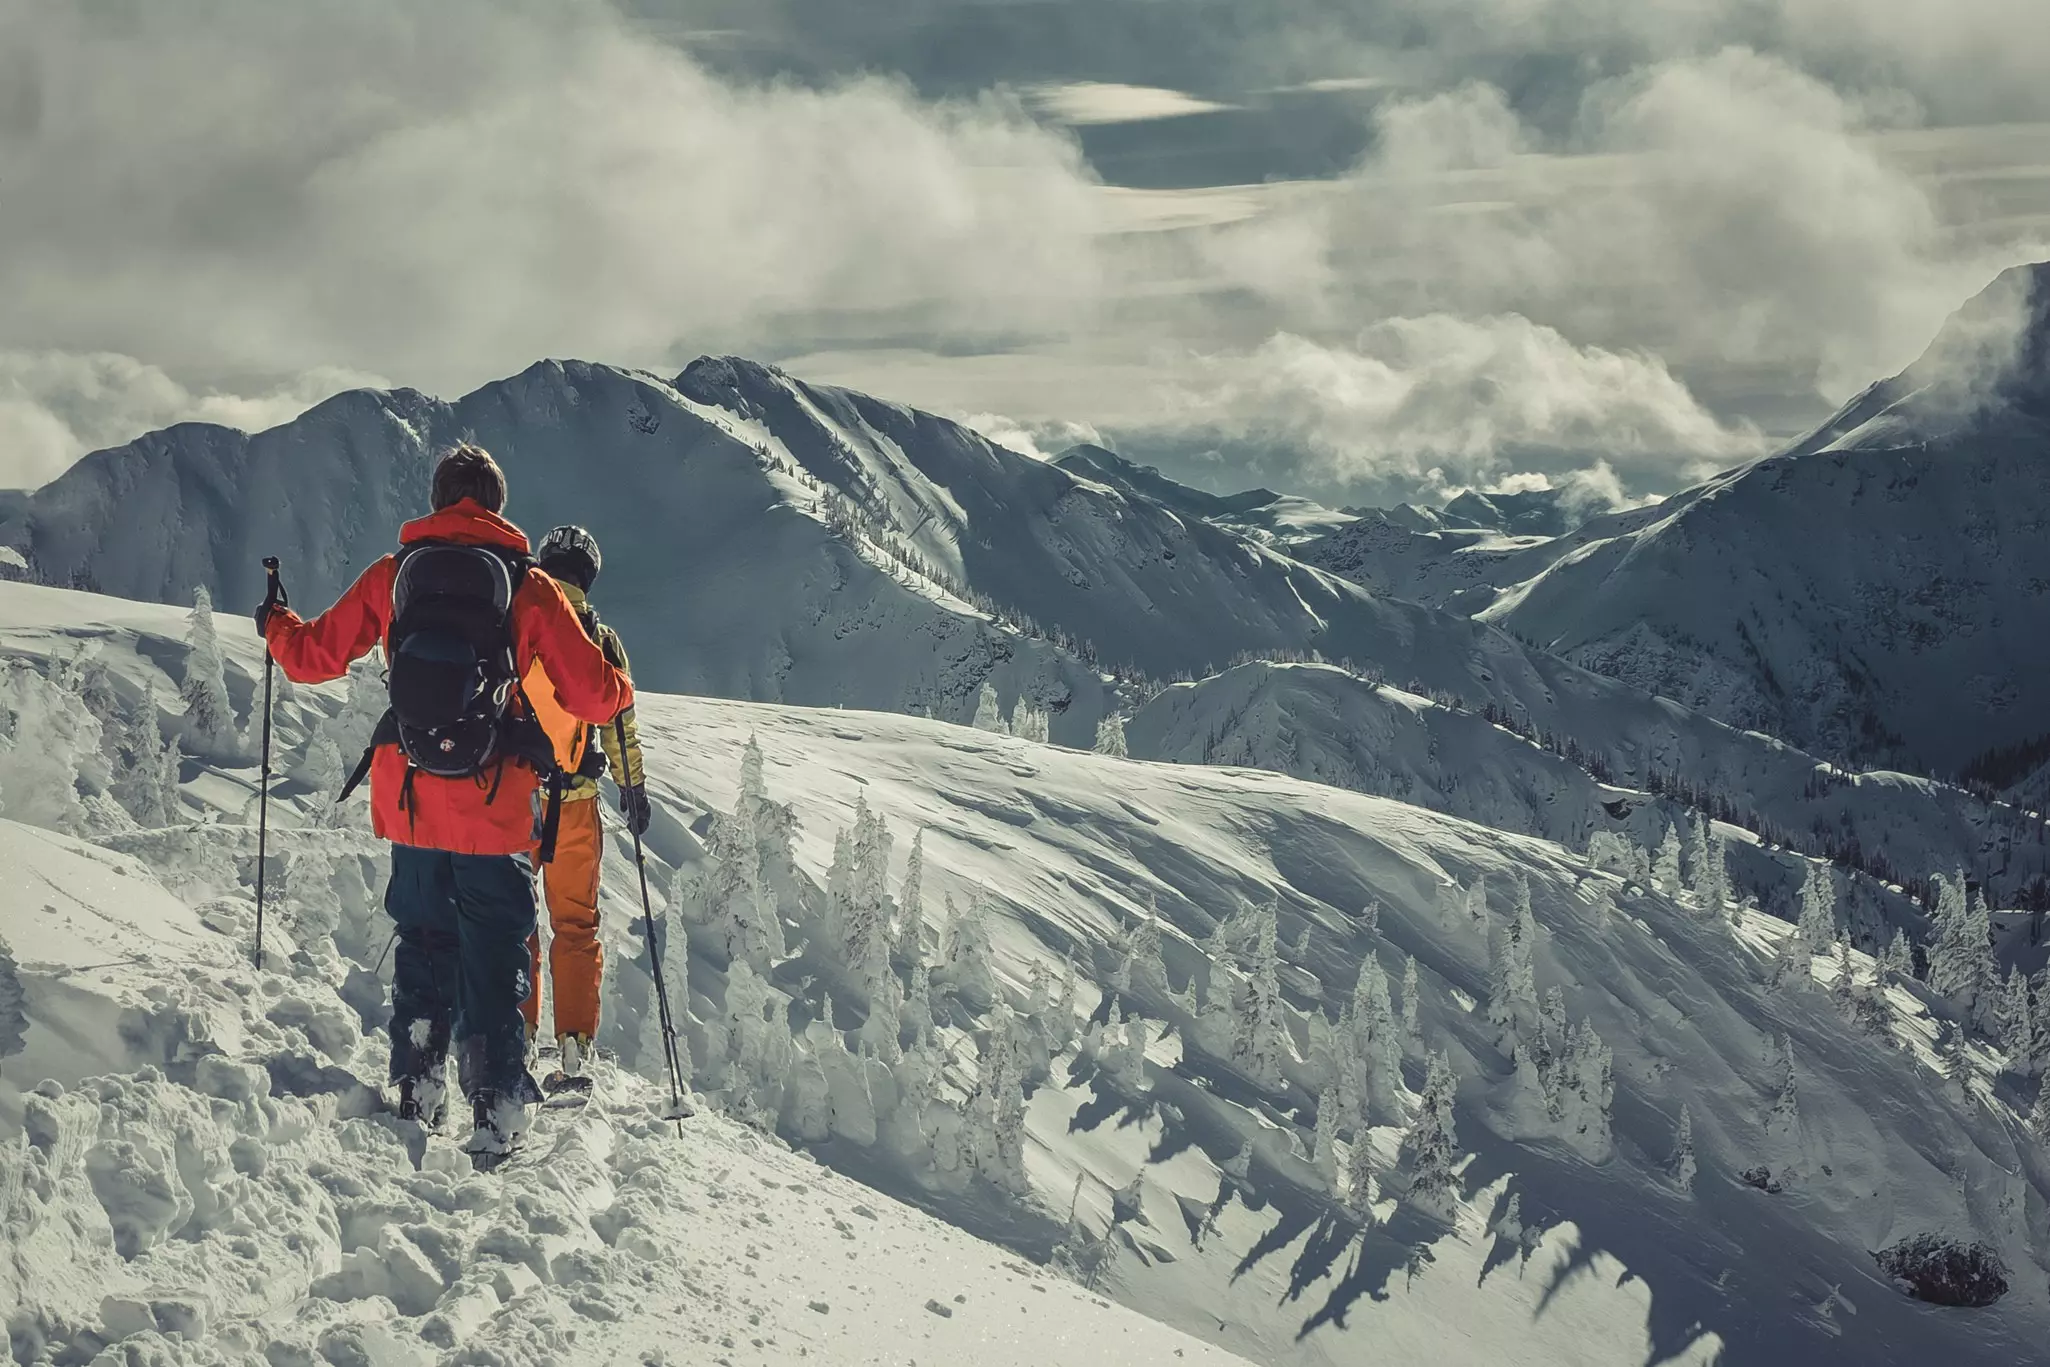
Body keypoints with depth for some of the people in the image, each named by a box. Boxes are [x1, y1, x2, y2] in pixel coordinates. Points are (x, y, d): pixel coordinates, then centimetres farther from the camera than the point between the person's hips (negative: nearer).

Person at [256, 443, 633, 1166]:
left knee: (423, 945, 18)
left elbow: (314, 656, 10)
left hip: (409, 801, 2)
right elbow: (592, 695, -5)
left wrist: (276, 626, 32)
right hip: (496, 809, -2)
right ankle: (496, 1116, -1)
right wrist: (621, 692, 19)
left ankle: (417, 1094, 20)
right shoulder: (529, 588, -4)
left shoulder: (391, 574, 2)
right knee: (494, 958, 4)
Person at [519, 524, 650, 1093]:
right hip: (573, 800, 0)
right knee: (576, 923, 6)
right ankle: (573, 1051, 1)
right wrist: (633, 788, 8)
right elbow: (620, 722, 0)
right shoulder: (599, 640, -2)